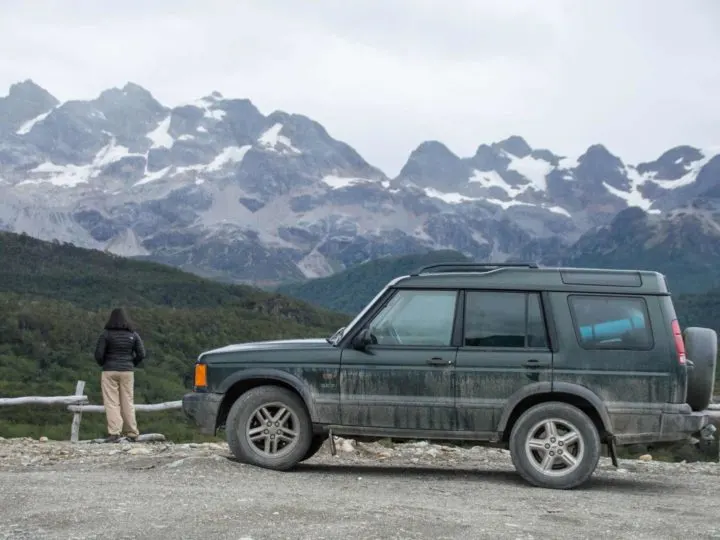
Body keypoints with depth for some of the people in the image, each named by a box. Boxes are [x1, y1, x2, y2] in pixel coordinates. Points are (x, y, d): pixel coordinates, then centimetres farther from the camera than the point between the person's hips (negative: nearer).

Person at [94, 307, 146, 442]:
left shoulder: (106, 334, -6)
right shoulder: (133, 335, 3)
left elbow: (98, 354, -8)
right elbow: (141, 354, 0)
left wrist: (103, 364, 10)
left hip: (110, 371, -3)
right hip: (127, 372, 3)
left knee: (111, 403, 0)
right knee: (128, 402, 10)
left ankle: (114, 433, -8)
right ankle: (132, 433, 13)